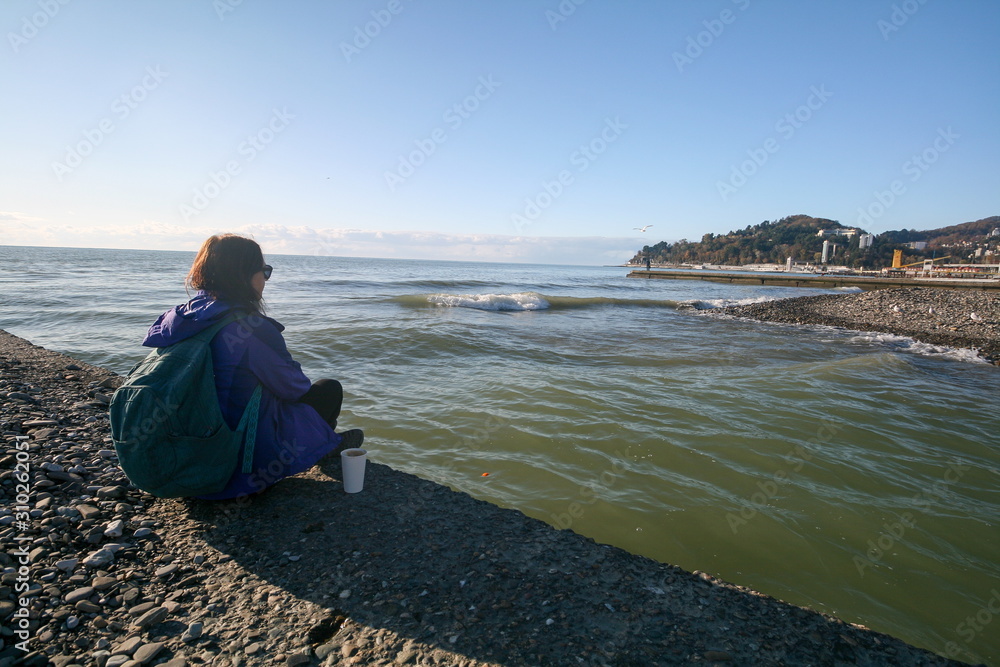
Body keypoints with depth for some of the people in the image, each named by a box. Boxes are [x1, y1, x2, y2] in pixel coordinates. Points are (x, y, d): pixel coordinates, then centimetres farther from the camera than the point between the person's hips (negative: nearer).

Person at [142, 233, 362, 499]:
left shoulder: (178, 318, -4)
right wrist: (304, 385, 9)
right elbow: (292, 387, -15)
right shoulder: (253, 328, -26)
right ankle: (328, 443, 41)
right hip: (252, 453, -8)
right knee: (330, 389, 12)